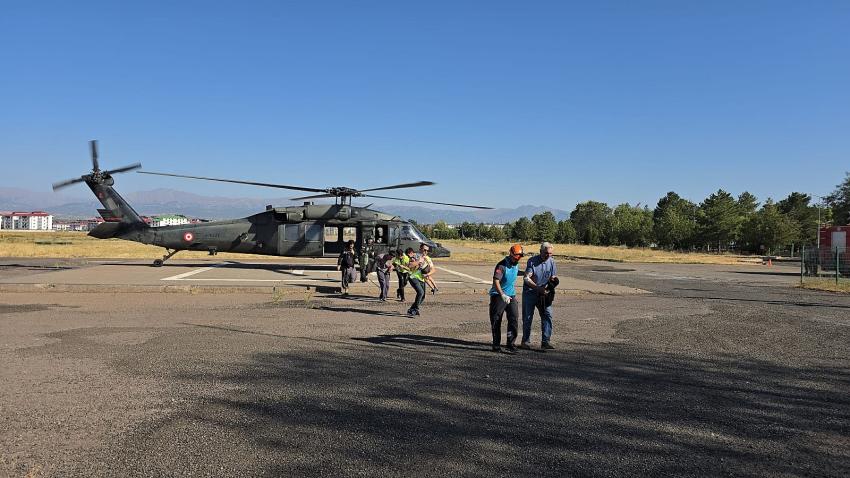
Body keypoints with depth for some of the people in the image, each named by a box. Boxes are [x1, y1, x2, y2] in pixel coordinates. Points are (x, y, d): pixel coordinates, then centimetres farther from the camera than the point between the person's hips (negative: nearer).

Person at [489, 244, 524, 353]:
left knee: (514, 318, -4)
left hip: (511, 295, 7)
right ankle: (496, 345, 12)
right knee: (496, 321, 2)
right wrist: (502, 295, -35)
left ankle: (510, 344, 1)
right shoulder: (502, 265, -19)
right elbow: (496, 281, -27)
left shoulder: (516, 265, 7)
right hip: (498, 295, -7)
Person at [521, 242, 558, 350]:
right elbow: (526, 278, -15)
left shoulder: (552, 261, 1)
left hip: (543, 293, 3)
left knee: (547, 315, -8)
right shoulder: (532, 261, -11)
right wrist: (538, 287, -26)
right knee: (527, 317, 2)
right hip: (530, 292, -3)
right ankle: (525, 341, 15)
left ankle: (545, 341, -5)